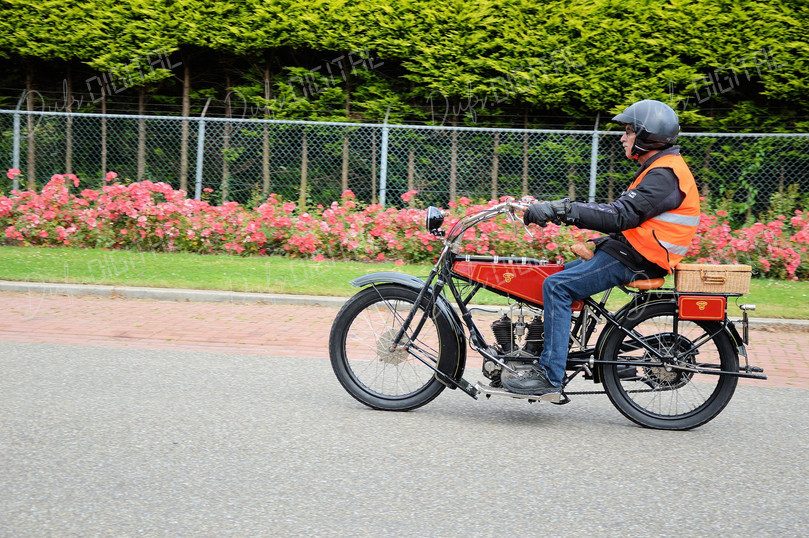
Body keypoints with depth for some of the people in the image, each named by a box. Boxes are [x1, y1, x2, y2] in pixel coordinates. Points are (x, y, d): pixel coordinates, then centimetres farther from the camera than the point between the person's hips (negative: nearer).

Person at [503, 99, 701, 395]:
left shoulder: (664, 175, -15)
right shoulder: (658, 170, 19)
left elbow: (619, 216, -25)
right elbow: (621, 211, 17)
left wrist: (561, 210, -27)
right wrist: (561, 210, 8)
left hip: (633, 259, -11)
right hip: (630, 251, 11)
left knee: (557, 287, -18)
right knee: (558, 277, 13)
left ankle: (549, 376, -17)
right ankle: (546, 360, 15)